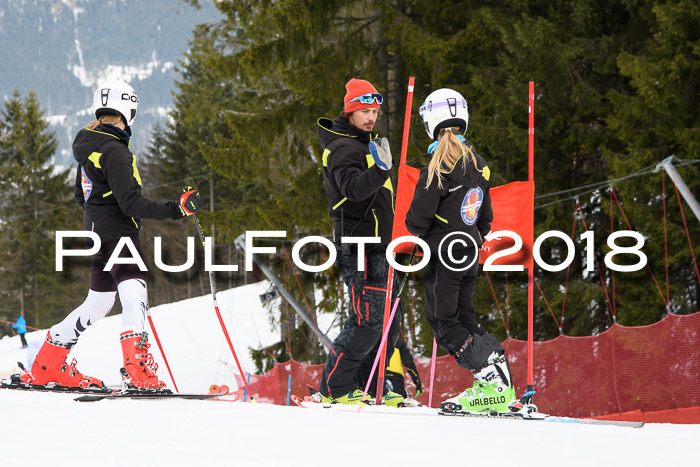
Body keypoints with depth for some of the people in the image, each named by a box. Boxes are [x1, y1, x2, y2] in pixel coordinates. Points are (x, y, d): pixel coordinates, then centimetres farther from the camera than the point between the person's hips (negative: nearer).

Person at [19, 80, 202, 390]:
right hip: (118, 232, -10)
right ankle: (138, 369, -33)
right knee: (135, 297, -17)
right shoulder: (114, 151, -17)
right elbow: (130, 204, -22)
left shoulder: (88, 147, 12)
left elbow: (81, 196, 23)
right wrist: (176, 210, -24)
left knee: (99, 302, 18)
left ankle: (47, 366, 23)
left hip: (97, 233, 10)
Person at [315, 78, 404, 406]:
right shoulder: (344, 148, -14)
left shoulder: (359, 143, 19)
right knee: (368, 320, -12)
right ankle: (335, 387, -6)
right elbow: (352, 188, -33)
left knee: (389, 318, 11)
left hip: (376, 248, 10)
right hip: (361, 248, -10)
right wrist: (380, 170, -44)